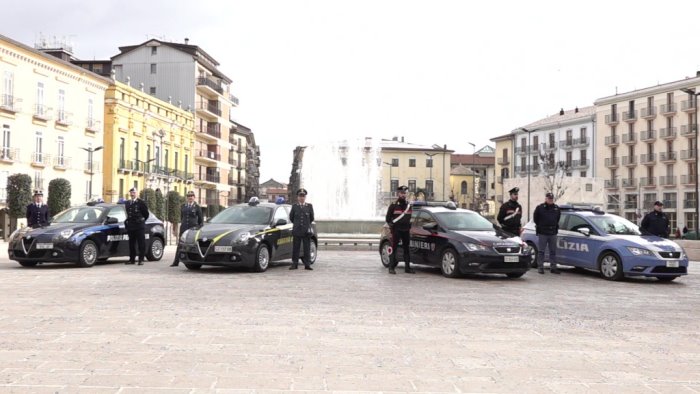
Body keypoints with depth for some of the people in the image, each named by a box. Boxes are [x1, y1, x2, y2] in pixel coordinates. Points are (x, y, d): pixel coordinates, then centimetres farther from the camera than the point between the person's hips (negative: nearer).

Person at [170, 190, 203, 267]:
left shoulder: (197, 207, 1)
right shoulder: (183, 206, 10)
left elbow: (201, 219, 4)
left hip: (193, 228, -3)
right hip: (184, 228, 3)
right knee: (180, 245, 0)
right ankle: (176, 262, 2)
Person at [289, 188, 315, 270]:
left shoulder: (309, 206, 5)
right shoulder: (294, 206, 5)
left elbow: (312, 218, 12)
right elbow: (291, 217, 13)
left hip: (306, 230, 0)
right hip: (297, 231, 0)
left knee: (307, 248, 1)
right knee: (295, 248, 2)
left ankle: (307, 265, 6)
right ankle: (294, 264, 9)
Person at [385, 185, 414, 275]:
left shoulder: (408, 205, 13)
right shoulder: (393, 205, 0)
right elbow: (388, 218, 4)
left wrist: (409, 227, 14)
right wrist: (391, 225, -4)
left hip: (406, 230, 5)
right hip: (396, 230, -5)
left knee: (407, 249, 7)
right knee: (393, 249, -5)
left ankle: (407, 267, 13)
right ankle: (391, 267, -3)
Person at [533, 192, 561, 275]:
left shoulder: (556, 208, 8)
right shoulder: (540, 208, -4)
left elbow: (558, 218, 22)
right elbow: (535, 218, 5)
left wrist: (554, 226, 16)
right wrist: (540, 226, 7)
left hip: (553, 233, 4)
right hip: (542, 233, -4)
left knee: (553, 251, 7)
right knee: (541, 251, -1)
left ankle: (553, 267, 13)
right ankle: (540, 267, 4)